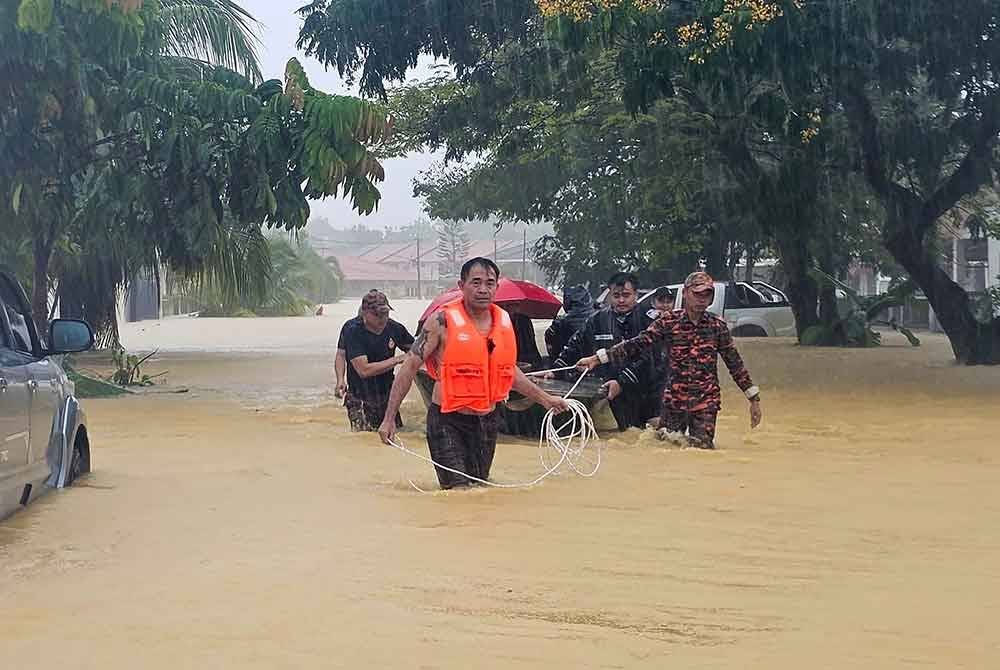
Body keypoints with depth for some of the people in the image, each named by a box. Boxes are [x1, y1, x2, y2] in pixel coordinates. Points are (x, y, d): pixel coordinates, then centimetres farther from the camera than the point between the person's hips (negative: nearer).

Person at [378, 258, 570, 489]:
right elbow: (410, 367, -11)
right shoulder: (443, 320, -12)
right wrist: (389, 418, -16)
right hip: (449, 422, -6)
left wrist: (544, 399, 25)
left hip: (488, 421, 6)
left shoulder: (504, 321, 6)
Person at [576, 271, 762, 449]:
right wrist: (597, 358, -13)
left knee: (701, 448, -5)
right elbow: (637, 345, -5)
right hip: (674, 398, 0)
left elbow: (735, 363, 6)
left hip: (706, 401, 0)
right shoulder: (669, 321, -2)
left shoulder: (717, 326, 1)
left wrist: (754, 399, 5)